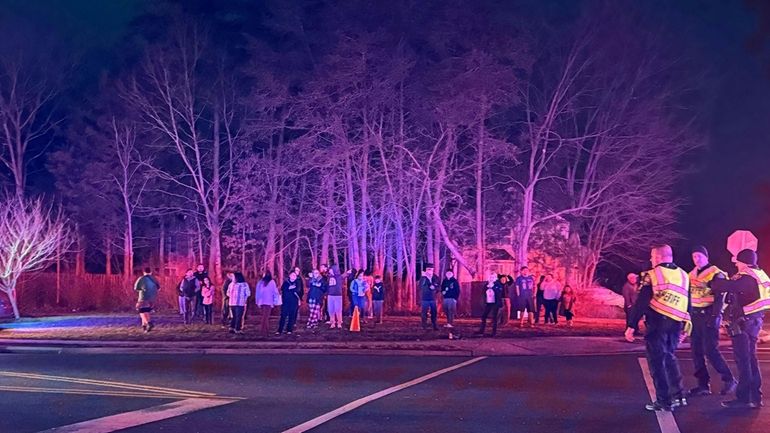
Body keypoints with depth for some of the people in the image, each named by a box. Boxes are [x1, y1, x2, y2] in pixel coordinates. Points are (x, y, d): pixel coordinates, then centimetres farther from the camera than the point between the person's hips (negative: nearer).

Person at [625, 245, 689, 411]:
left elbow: (641, 303, -11)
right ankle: (679, 396, 18)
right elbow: (688, 304, 15)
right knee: (669, 357, 22)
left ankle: (664, 401, 3)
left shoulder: (652, 275, -7)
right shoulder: (683, 275, 11)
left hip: (657, 323, -6)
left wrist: (631, 325, -8)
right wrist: (686, 326, 21)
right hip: (676, 323, 6)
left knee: (657, 361, 2)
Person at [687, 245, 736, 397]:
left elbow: (719, 298, -12)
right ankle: (703, 385, 9)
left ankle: (729, 380, 2)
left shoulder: (716, 274, -7)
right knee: (696, 351, 4)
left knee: (710, 350, -11)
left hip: (708, 316, -7)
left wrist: (715, 317, -20)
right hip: (695, 316, 7)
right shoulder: (692, 275, 14)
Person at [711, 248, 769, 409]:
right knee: (750, 360, 15)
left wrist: (713, 282, -8)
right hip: (754, 321, 10)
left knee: (743, 361, -5)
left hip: (743, 323, -10)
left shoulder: (746, 278, -17)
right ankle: (755, 397, 21)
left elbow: (728, 286, -26)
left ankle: (743, 398, -2)